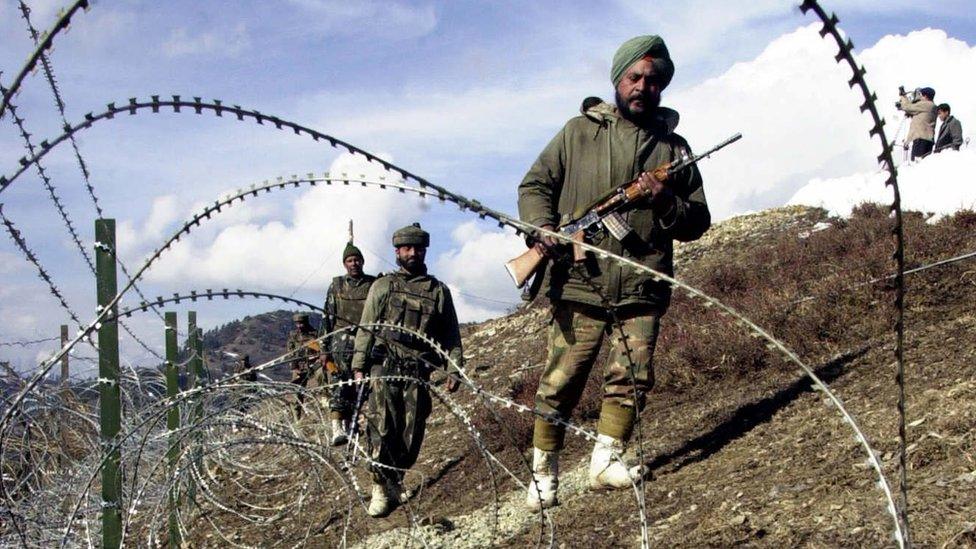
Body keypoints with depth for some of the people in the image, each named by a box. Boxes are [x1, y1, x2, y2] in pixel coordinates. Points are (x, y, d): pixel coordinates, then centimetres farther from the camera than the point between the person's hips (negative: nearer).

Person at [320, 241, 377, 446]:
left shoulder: (375, 285, 5)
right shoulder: (336, 286, 6)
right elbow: (327, 318, 6)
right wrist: (324, 349, 1)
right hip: (340, 342, -1)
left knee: (357, 389, 6)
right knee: (338, 385, -12)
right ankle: (337, 429, -21)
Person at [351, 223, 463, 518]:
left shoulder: (439, 290, 13)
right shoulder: (383, 286, 11)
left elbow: (451, 336, 13)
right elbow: (366, 328, 9)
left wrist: (453, 371, 4)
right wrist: (359, 366, 0)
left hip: (418, 371, 1)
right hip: (385, 367, -1)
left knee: (412, 432, -1)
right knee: (383, 428, -11)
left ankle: (395, 481, 18)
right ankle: (381, 488, -6)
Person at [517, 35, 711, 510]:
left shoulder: (673, 147, 14)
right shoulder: (579, 131, 11)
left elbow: (698, 223, 12)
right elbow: (535, 185, 9)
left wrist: (666, 203, -9)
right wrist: (541, 228, -10)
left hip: (641, 291, 2)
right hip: (578, 284, -1)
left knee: (631, 377, -10)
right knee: (559, 383, -1)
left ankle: (607, 460, 3)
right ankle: (543, 473, 11)